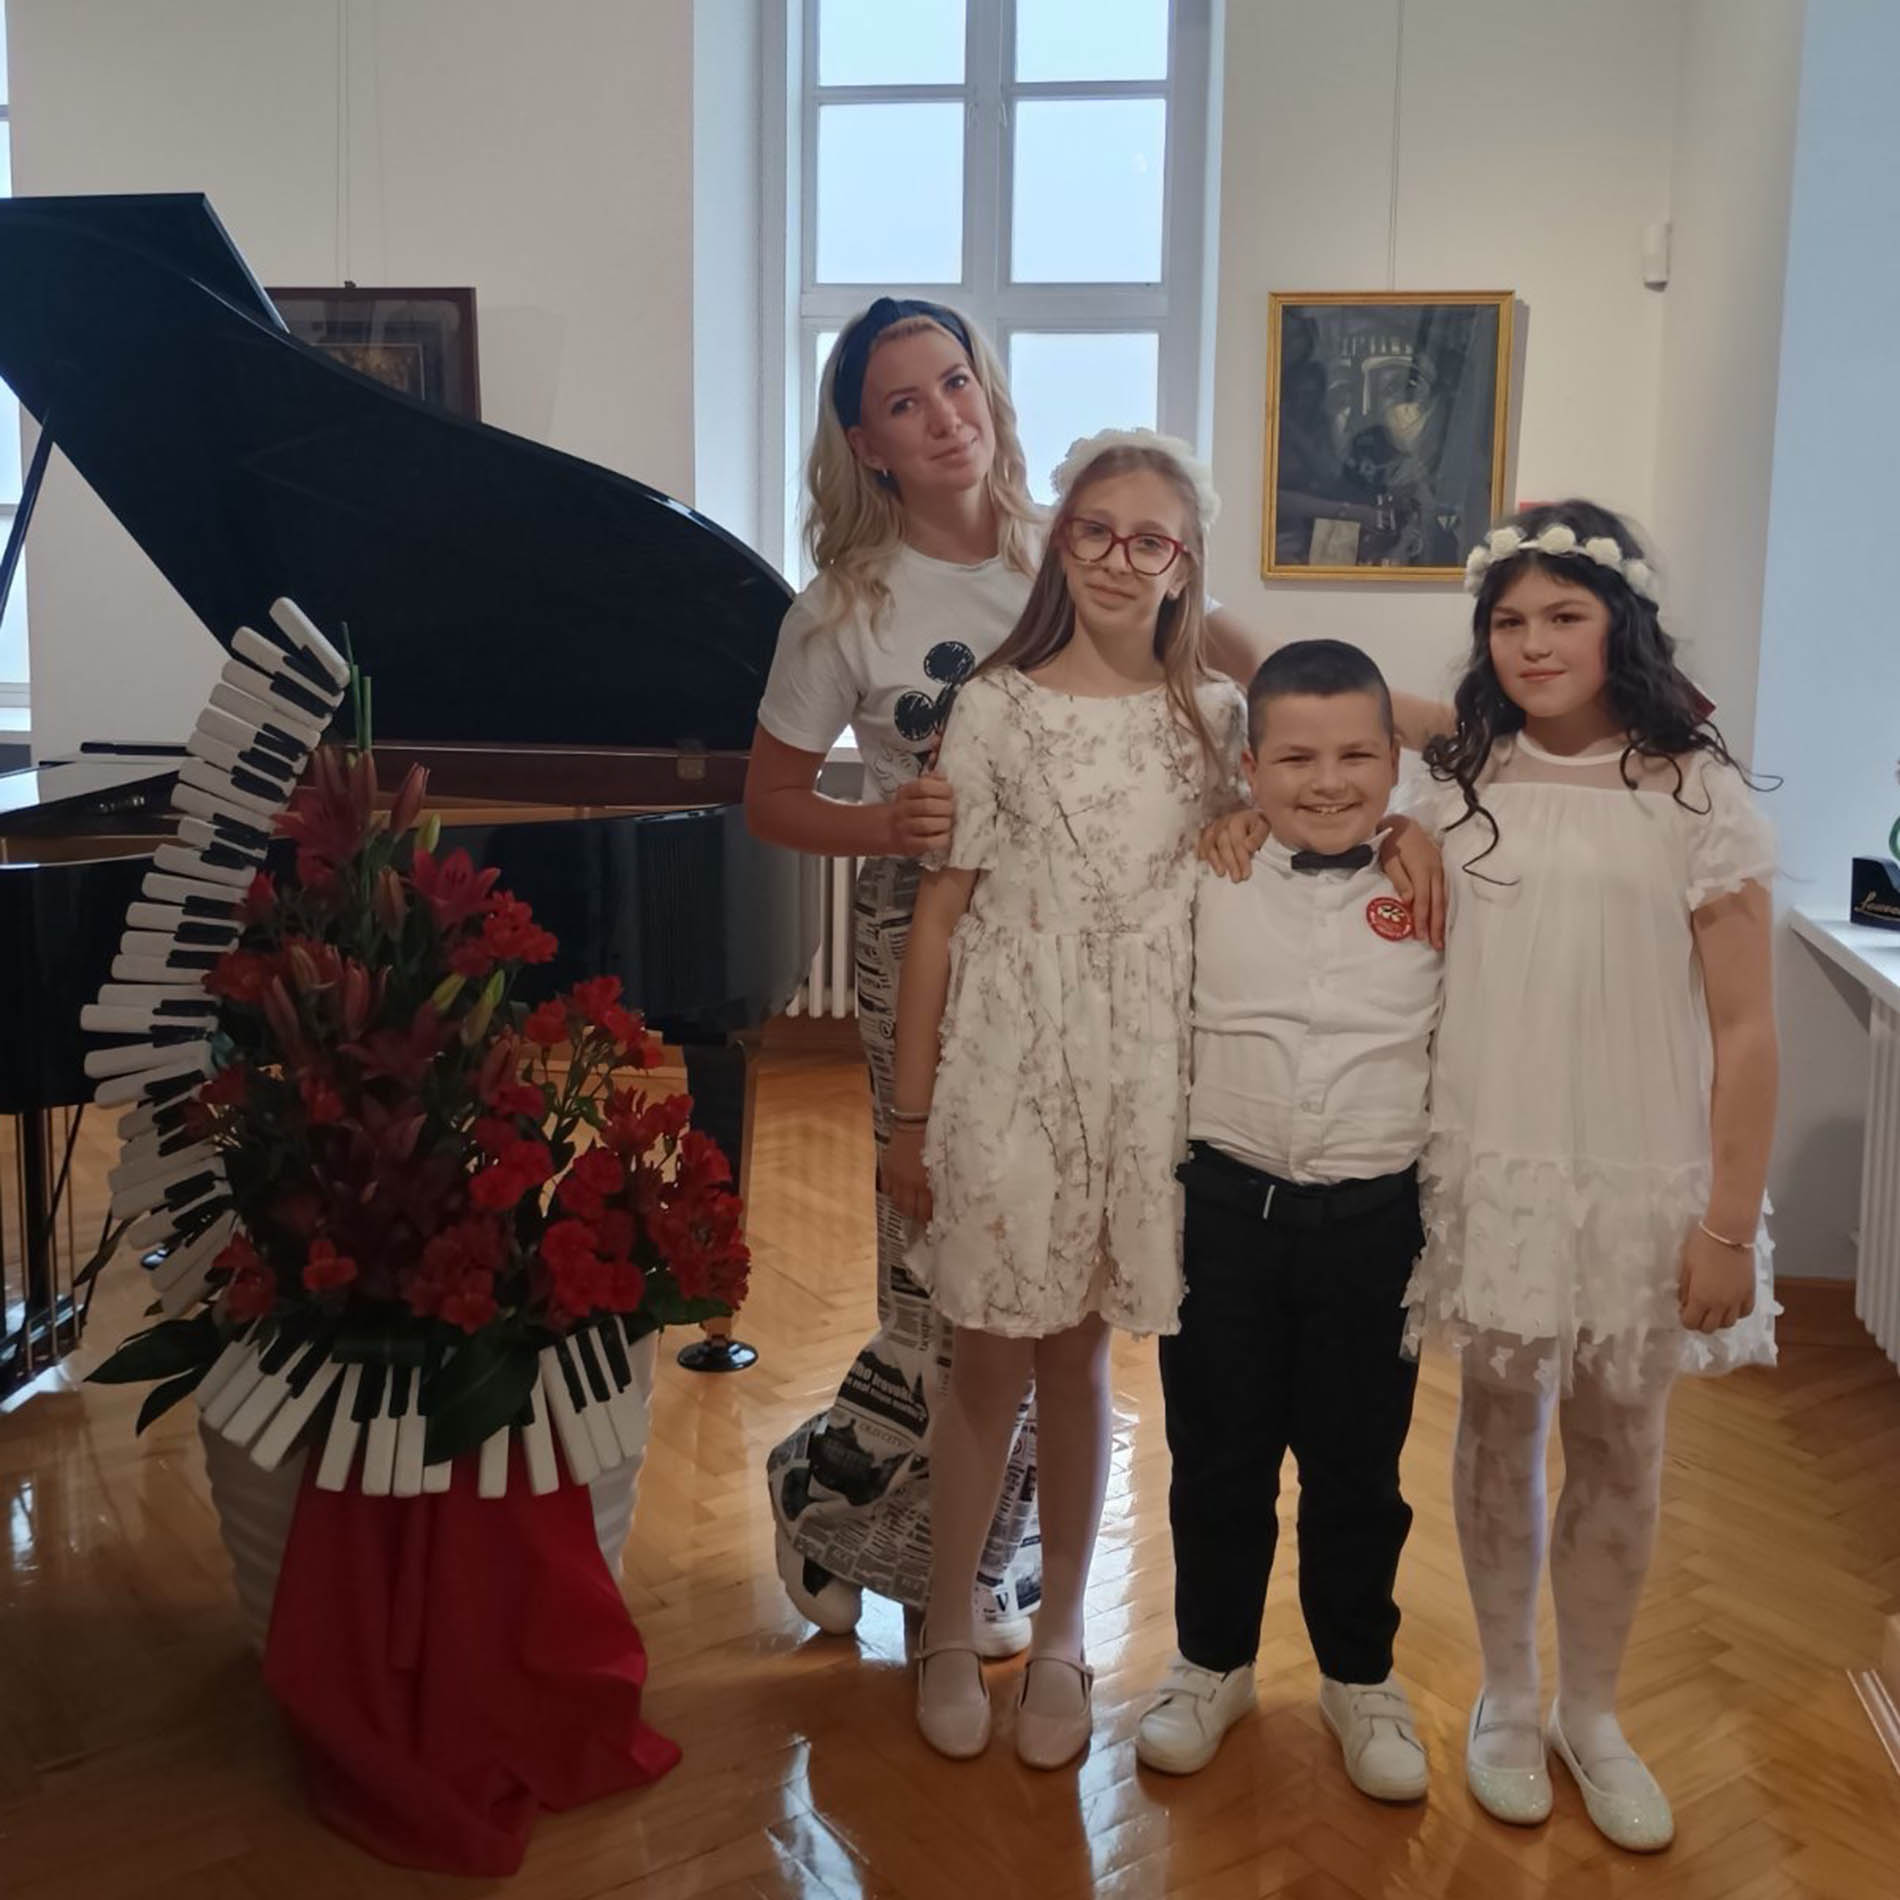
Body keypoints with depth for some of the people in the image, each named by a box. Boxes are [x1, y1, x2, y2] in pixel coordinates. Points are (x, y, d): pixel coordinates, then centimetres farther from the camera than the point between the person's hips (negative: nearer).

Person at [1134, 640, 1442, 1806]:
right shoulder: (1203, 876, -3)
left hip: (1374, 1220, 0)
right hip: (1226, 1208, 0)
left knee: (1359, 1467, 13)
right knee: (1217, 1456, 14)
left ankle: (1361, 1678, 35)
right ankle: (1213, 1665, 35)